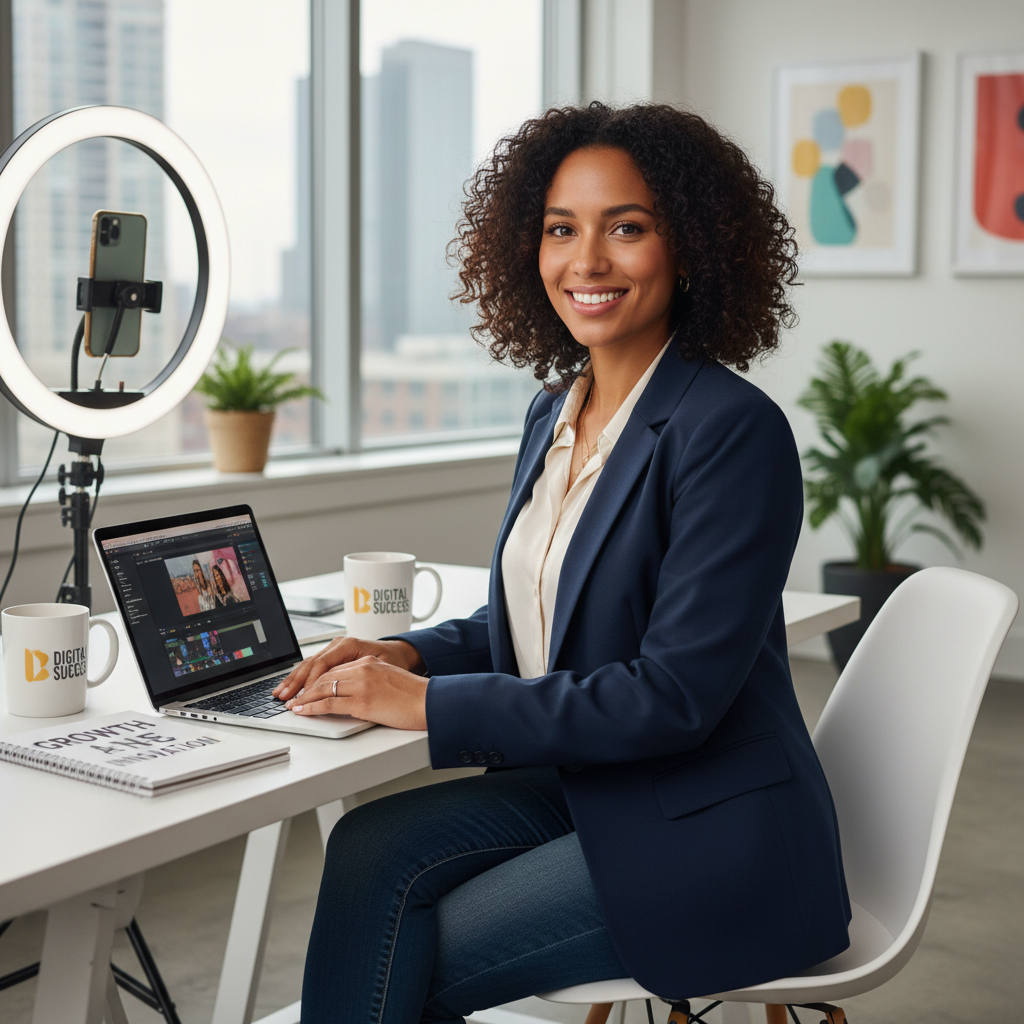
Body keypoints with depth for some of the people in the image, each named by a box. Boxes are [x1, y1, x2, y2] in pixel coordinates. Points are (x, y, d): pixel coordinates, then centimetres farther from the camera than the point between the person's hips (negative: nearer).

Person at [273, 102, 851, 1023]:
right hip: (583, 790, 7)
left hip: (706, 838, -7)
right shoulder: (557, 413, 8)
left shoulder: (734, 430, -19)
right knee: (372, 850, -14)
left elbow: (676, 694, -23)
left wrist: (431, 704, -21)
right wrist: (404, 655, -3)